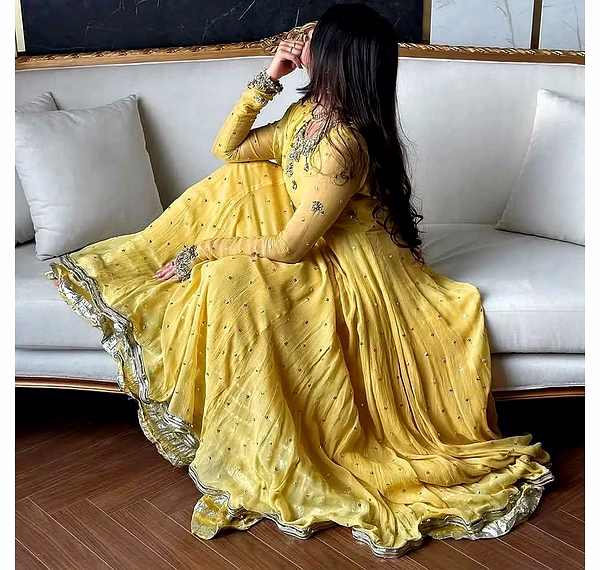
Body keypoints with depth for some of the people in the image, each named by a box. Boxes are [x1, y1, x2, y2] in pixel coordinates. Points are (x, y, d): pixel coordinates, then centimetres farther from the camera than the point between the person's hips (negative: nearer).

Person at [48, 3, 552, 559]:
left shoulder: (342, 143, -30)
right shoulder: (308, 111, -1)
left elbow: (288, 248, -28)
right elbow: (227, 149, 6)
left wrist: (201, 252, -18)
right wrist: (266, 81, -5)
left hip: (351, 275, -9)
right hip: (320, 247, 9)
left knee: (234, 283, -29)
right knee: (232, 182, 3)